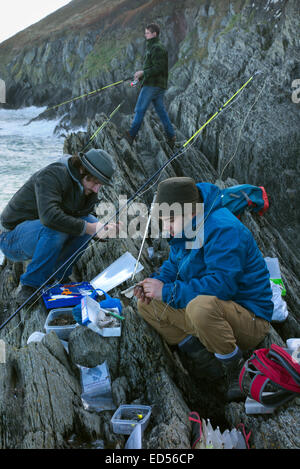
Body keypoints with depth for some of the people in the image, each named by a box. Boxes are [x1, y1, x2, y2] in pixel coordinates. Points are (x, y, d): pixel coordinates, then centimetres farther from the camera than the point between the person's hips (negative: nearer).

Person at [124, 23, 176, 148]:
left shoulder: (157, 48, -12)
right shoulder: (153, 47, 20)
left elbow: (159, 68, -20)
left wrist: (143, 72, -20)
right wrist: (140, 76, 15)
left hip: (152, 85, -10)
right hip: (160, 85, 10)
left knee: (140, 109, -5)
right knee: (161, 110, 9)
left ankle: (131, 135, 0)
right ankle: (171, 136, 9)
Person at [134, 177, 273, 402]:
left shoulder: (223, 229, -24)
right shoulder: (184, 228, 5)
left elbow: (221, 284, -33)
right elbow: (174, 265, 15)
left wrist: (167, 292, -25)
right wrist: (156, 282, -8)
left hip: (249, 319, -9)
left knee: (201, 306, -41)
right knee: (146, 304, 1)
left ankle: (236, 369, -12)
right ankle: (205, 358, -1)